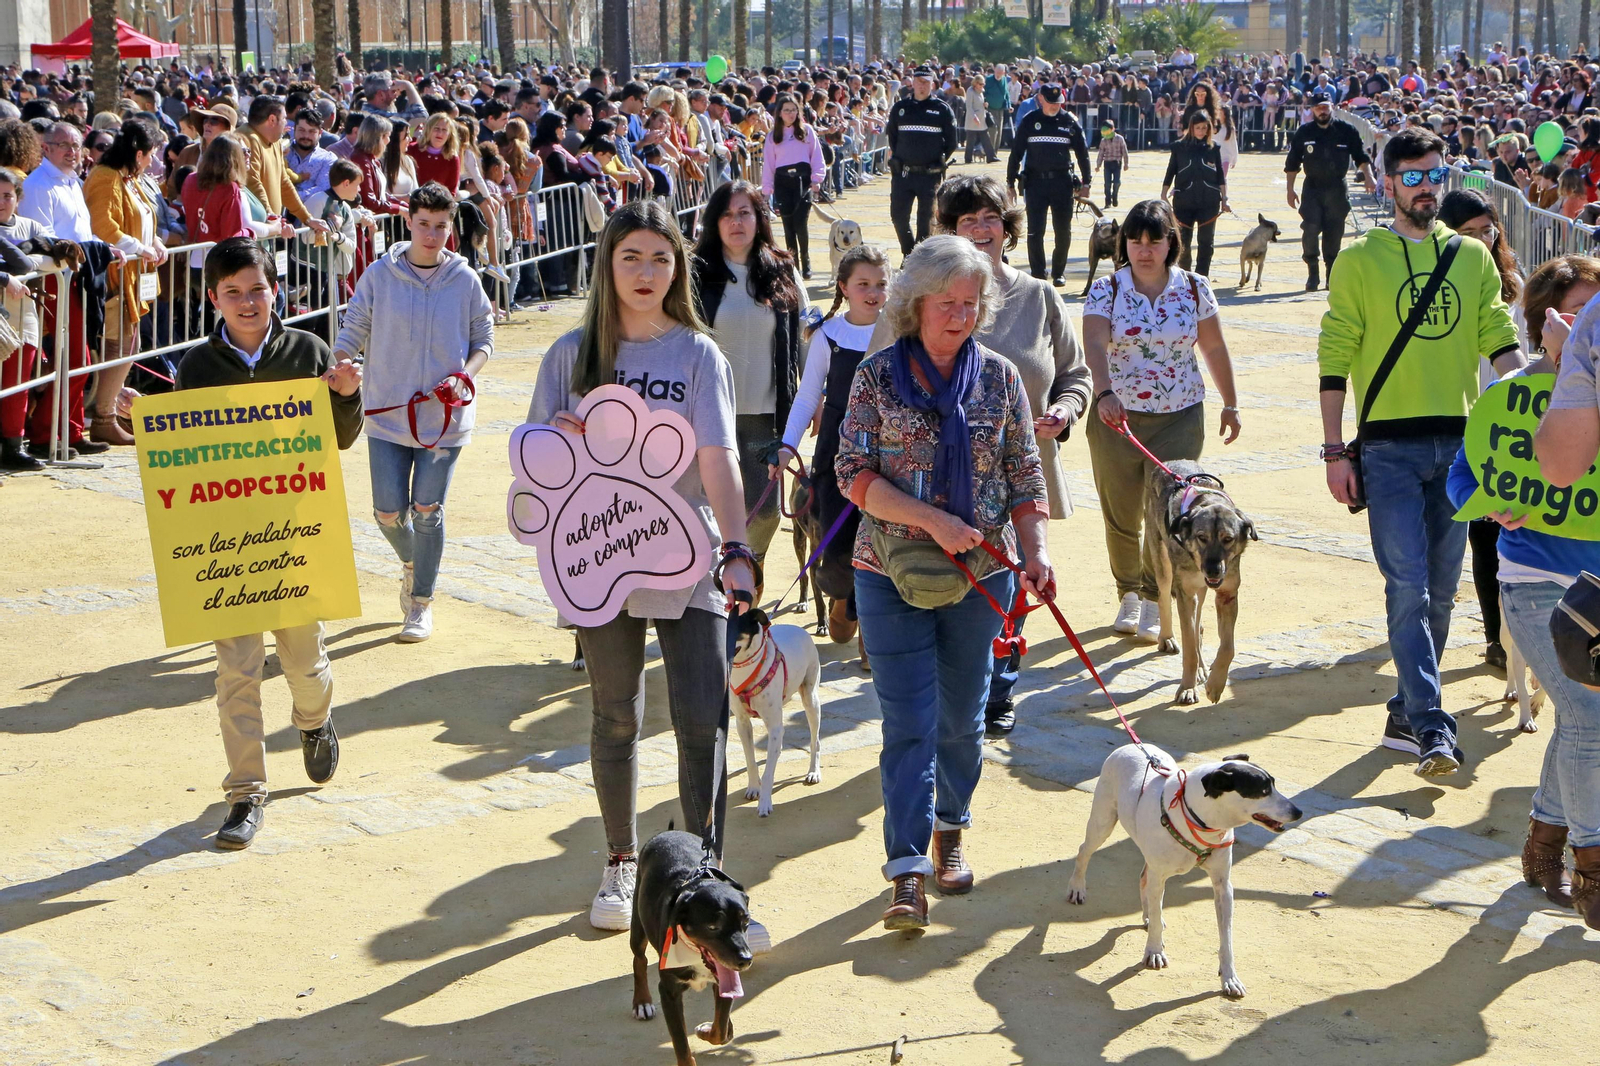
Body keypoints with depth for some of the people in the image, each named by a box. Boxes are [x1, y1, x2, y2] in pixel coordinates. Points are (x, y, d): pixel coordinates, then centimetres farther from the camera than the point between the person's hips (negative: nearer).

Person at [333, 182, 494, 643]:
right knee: (388, 513, 0)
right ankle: (411, 562, 35)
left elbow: (483, 340, 7)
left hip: (445, 414, 0)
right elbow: (353, 333, 2)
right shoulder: (379, 275, -3)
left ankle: (422, 602, 18)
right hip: (388, 412, 0)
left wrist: (463, 377, -12)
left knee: (427, 510, 1)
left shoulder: (465, 280, -2)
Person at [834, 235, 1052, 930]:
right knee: (910, 723, -6)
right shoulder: (878, 376, -2)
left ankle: (950, 831, 34)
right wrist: (933, 520, -18)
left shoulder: (999, 377, 5)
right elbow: (855, 474, -8)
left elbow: (1024, 475, 8)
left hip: (981, 576, 2)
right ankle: (908, 871, -7)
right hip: (894, 575, -2)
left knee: (962, 717, 13)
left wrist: (1035, 552, -5)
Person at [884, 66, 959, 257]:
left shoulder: (942, 109, 1)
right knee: (898, 215, 2)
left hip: (930, 175, -2)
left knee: (926, 218, 2)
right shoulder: (899, 108, 8)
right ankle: (908, 254, 18)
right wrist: (898, 157, 11)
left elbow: (952, 141, 5)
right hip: (902, 173, 2)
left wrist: (939, 161, 3)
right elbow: (890, 134, 19)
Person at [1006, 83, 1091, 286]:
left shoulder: (1070, 122, 5)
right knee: (1035, 231, -3)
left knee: (1063, 231, 3)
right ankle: (1038, 273, 5)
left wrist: (1085, 182, 6)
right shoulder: (1029, 121, 3)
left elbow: (1082, 153, 10)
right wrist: (1010, 182, 5)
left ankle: (1058, 272, 17)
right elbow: (1016, 153, 8)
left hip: (1063, 182, 1)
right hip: (1035, 181, -1)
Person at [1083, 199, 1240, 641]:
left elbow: (1214, 349, 12)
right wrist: (1104, 393, -37)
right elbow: (1094, 345, -20)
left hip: (1180, 419, 0)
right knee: (1120, 516, 8)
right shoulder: (1106, 290, -4)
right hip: (1116, 418, 0)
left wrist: (1230, 404, 17)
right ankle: (1128, 594, 28)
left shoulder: (1194, 289, 1)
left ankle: (1155, 604, 5)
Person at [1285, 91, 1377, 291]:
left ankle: (1332, 274, 13)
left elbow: (1361, 157, 5)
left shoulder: (1346, 130, 1)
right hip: (1312, 188, 0)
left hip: (1337, 190, 0)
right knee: (1310, 230, -14)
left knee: (1334, 233, 2)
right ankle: (1313, 273, -3)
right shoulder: (1304, 132, 3)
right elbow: (1292, 163, 8)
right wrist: (1290, 189, 6)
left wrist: (1368, 177, -8)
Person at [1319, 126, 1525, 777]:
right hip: (1389, 446, -4)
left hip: (1459, 442, 4)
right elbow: (1335, 358, -1)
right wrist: (1335, 451, -6)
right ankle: (1431, 724, -14)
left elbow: (1500, 342, 8)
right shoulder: (1359, 260, 1)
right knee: (1408, 586, -12)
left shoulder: (1473, 257, 12)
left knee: (1441, 591, 8)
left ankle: (1406, 715, 20)